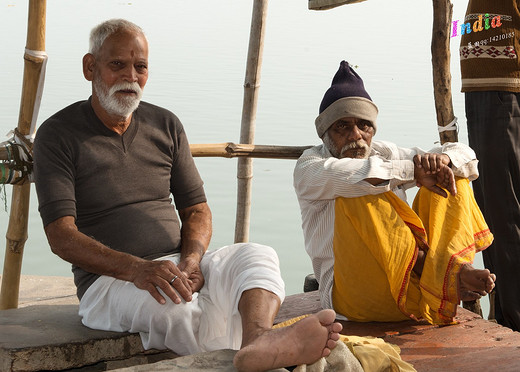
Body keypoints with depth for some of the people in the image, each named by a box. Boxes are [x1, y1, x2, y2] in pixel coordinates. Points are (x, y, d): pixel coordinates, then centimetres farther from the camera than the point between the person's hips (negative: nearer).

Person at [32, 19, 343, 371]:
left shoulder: (166, 125, 15)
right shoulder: (58, 135, -1)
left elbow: (196, 210, 15)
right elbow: (61, 236, -11)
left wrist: (190, 260, -10)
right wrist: (136, 268, -27)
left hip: (178, 267, 4)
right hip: (110, 278, -4)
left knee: (257, 255, -27)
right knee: (175, 302, -38)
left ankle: (257, 339, -57)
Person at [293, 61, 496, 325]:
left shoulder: (386, 154, 19)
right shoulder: (308, 168, 3)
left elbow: (464, 155, 14)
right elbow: (351, 174, -21)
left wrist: (440, 159, -9)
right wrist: (413, 171, -22)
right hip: (352, 294, -5)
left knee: (450, 176, -2)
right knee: (358, 195, -27)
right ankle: (447, 273, -36)